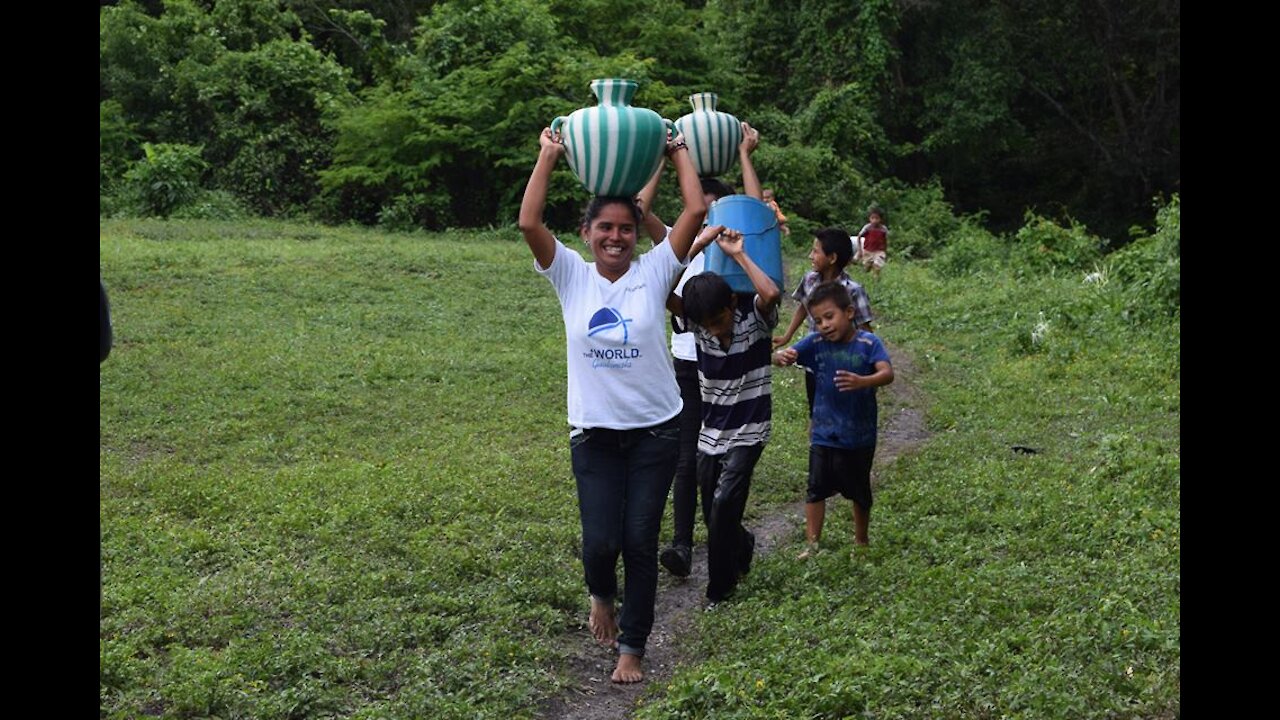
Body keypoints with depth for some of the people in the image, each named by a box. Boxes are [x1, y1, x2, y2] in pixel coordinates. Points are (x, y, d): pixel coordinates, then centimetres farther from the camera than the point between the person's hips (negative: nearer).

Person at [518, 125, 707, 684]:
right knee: (600, 542, -5)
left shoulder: (653, 272, -2)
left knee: (640, 542, 3)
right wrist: (548, 155, -7)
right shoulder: (571, 276, 0)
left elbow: (696, 210, -9)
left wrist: (678, 151, 1)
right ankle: (601, 595, 32)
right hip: (593, 434, 0)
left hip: (655, 432, 0)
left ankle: (632, 648, 21)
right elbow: (529, 223, -13)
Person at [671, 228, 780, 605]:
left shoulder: (754, 315, -15)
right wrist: (698, 243, -23)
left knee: (724, 503, -15)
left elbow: (772, 294, -39)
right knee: (713, 513, 11)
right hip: (710, 433, 5)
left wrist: (739, 254, -29)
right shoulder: (697, 321, -7)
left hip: (747, 432, -5)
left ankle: (720, 586, 3)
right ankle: (742, 548, 43)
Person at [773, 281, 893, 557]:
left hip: (859, 435, -1)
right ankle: (812, 545, 15)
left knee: (860, 492, 15)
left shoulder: (868, 343, -13)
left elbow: (887, 373, -28)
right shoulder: (815, 342, -6)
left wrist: (861, 382, -48)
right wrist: (783, 357, -38)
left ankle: (861, 540, 35)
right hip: (823, 434, 2)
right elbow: (781, 356, -13)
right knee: (816, 490, 4)